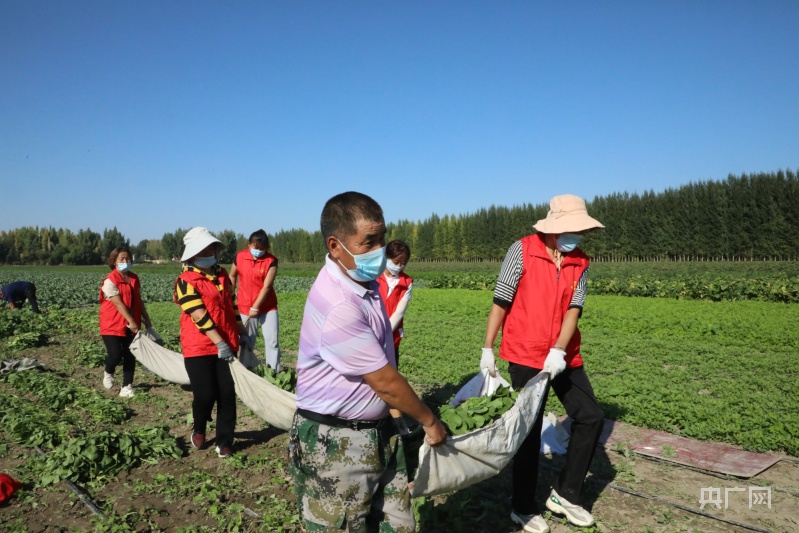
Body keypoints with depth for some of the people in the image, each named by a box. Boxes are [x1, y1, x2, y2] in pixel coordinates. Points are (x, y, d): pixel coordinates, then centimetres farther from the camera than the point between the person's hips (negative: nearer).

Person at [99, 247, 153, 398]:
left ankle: (127, 386, 13)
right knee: (115, 355, -12)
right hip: (112, 325, -6)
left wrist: (146, 319, 8)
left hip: (130, 325, 6)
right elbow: (118, 303, -18)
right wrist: (132, 321, -22)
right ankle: (108, 373, 22)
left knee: (130, 356, 5)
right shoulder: (110, 281, -13)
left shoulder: (134, 279, 8)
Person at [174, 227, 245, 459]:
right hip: (199, 348, -5)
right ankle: (199, 429, 29)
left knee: (227, 394, 3)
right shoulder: (186, 281, -10)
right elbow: (199, 316, -18)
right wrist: (219, 342, -21)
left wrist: (242, 332, 19)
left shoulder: (222, 275, 11)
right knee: (205, 395, -3)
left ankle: (224, 442, 17)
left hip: (227, 346, 5)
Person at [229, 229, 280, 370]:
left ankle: (275, 372, 5)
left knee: (272, 341, -2)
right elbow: (232, 276, 13)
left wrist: (255, 307, -18)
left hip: (267, 307, -2)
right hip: (245, 307, 2)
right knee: (247, 342, 9)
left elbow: (267, 286, -16)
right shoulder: (240, 256, -3)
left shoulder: (271, 261, -12)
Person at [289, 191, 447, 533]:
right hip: (335, 445, -8)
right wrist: (430, 421, -6)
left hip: (379, 433, 8)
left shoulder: (364, 282, 1)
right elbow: (385, 382, -20)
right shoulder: (337, 307, -28)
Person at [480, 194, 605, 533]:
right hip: (526, 356, -5)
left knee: (591, 417, 7)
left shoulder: (580, 262, 3)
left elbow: (574, 309, -6)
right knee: (529, 430, 4)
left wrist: (559, 350, -21)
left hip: (564, 357, 6)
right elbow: (501, 302, -9)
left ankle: (565, 494, 25)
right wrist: (487, 348, -10)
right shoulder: (522, 250, -11)